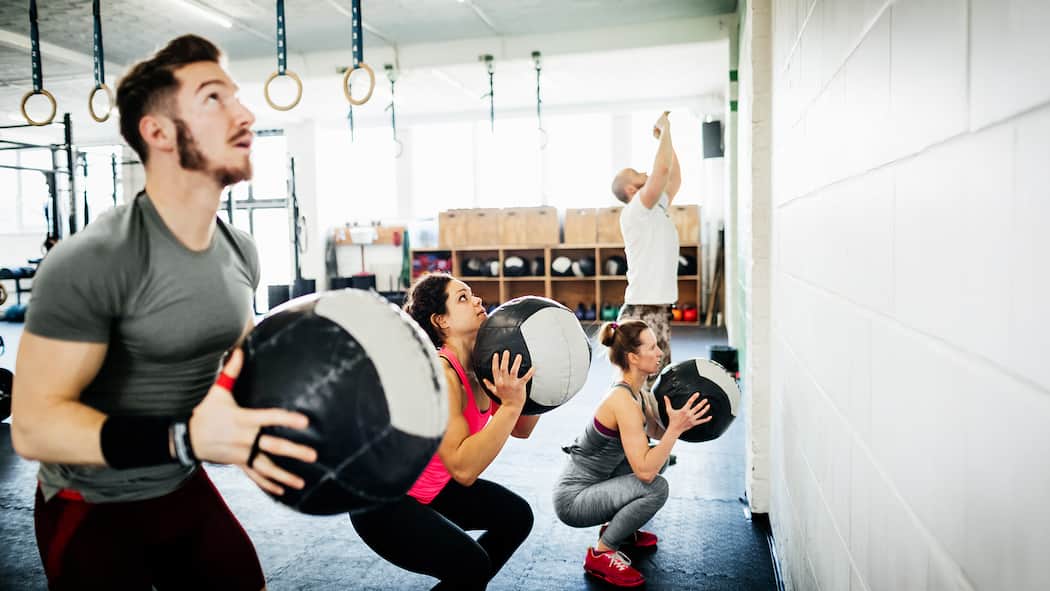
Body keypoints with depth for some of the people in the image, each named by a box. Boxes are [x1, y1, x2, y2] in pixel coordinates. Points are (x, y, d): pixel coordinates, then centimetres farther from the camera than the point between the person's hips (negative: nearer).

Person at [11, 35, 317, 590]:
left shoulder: (240, 251, -3)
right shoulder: (91, 261, -25)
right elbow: (34, 424, -25)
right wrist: (184, 437, -39)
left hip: (185, 489, 6)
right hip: (94, 510, -6)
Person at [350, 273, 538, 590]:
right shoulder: (439, 375, -30)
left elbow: (521, 430, 3)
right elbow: (464, 468, -35)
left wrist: (531, 383, -11)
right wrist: (511, 404, -37)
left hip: (432, 487, 9)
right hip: (383, 500, -8)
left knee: (516, 516, 9)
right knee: (472, 565, -20)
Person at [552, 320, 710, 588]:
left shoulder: (633, 392, 1)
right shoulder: (623, 400, -26)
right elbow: (645, 472, -31)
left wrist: (683, 417, -4)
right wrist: (677, 427, -30)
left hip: (591, 485, 9)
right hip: (573, 499, -9)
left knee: (659, 457, 10)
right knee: (656, 488, -24)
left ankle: (618, 528, 21)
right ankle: (600, 554, -5)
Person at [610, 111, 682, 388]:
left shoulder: (656, 208, 15)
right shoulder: (635, 211, -11)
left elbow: (674, 178, 22)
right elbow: (662, 169, -20)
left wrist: (666, 135, 19)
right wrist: (664, 131, -7)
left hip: (658, 310, 10)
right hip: (642, 312, -9)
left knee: (660, 380, 14)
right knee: (640, 384, -6)